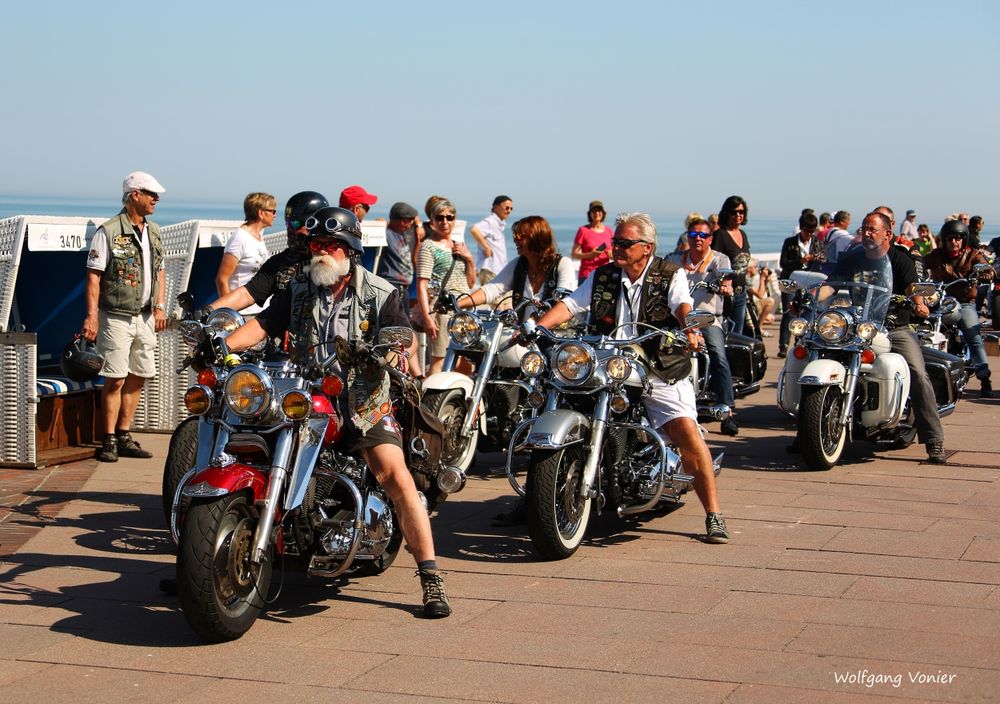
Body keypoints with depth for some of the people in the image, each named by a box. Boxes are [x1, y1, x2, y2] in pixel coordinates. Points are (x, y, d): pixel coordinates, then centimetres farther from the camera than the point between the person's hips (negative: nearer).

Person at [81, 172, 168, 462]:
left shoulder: (153, 231, 12)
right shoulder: (108, 232, -9)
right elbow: (93, 276, -10)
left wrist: (159, 306, 9)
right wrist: (92, 315, -17)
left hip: (145, 317, 7)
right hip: (117, 317, -7)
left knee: (137, 379, 8)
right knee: (115, 380, -6)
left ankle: (124, 436, 17)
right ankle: (109, 441, 1)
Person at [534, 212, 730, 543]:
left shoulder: (670, 276, 1)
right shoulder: (602, 277, 13)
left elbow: (683, 305, -17)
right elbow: (568, 305, 6)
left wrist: (690, 329, -40)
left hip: (660, 374, -4)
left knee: (688, 432, -22)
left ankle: (714, 516, -13)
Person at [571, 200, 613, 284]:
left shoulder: (608, 231, 13)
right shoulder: (583, 230, 1)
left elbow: (612, 253, 22)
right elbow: (574, 254, -1)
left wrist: (611, 254, -2)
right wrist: (590, 255, -17)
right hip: (587, 275, -3)